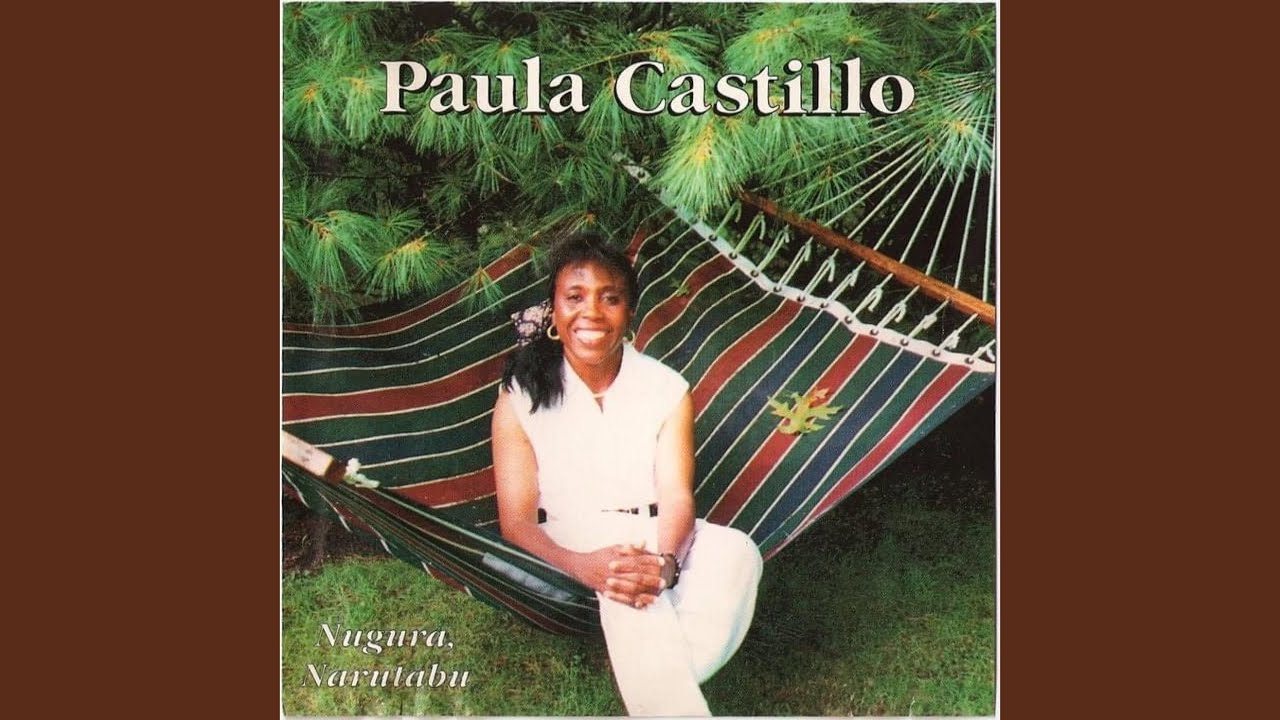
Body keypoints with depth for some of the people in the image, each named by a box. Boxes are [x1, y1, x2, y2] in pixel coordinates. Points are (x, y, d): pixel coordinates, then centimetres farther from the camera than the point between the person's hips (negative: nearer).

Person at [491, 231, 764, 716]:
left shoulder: (667, 390, 1)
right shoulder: (521, 398, -3)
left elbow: (676, 497, -9)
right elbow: (516, 519, -9)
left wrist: (664, 562, -33)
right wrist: (582, 565, -31)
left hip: (654, 539, 3)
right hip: (565, 547, -2)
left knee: (736, 554, -29)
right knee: (625, 594, -36)